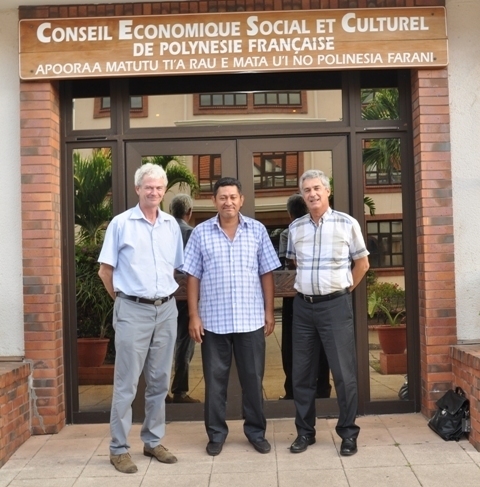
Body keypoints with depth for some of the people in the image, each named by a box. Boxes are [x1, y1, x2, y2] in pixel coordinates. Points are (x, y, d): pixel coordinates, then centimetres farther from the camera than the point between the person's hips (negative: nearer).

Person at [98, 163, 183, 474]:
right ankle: (119, 448, 12)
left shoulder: (172, 225, 8)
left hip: (167, 310, 5)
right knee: (127, 383, 0)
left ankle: (153, 441, 25)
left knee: (159, 381, 12)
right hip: (133, 311, -4)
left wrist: (165, 296, 11)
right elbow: (105, 270, 0)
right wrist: (124, 299, 5)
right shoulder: (121, 223, -4)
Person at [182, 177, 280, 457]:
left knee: (253, 378, 10)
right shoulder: (201, 233, 0)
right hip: (213, 320, 0)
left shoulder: (257, 230, 2)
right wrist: (194, 315, -4)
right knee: (215, 379, 9)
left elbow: (267, 273, 4)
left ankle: (256, 431, 26)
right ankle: (216, 433, 24)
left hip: (251, 319, 1)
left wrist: (269, 311, 1)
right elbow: (193, 277, 1)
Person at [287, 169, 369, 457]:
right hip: (303, 305, 4)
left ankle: (348, 433, 16)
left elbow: (362, 263, 5)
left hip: (335, 304, -4)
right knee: (302, 372, 9)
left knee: (344, 372, 1)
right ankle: (305, 431, 22)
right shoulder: (296, 228, 7)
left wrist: (344, 289, 4)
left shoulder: (347, 224, -3)